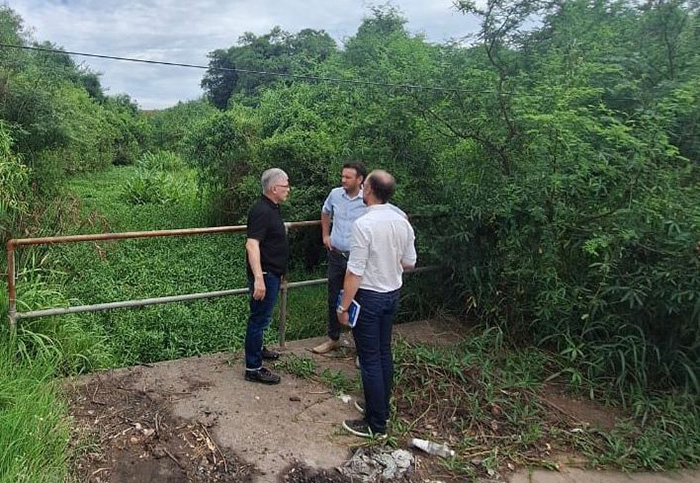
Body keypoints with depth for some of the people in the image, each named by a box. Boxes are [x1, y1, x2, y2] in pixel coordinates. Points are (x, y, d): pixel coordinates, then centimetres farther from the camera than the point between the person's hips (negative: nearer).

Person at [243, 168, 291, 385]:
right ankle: (253, 368, 8)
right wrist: (258, 279, -36)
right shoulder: (262, 211, -22)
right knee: (260, 318, -2)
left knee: (261, 316, 25)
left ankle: (257, 348, 44)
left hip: (272, 273, 10)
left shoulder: (272, 208, 10)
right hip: (264, 274, -10)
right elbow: (252, 245, -30)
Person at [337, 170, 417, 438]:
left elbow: (355, 271, -21)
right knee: (384, 353, 19)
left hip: (369, 297, -7)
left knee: (370, 360, 2)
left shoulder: (364, 224, -22)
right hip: (393, 294, 8)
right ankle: (381, 408, 34)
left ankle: (376, 424, 13)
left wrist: (344, 306, -13)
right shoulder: (402, 221, 0)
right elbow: (409, 263, 8)